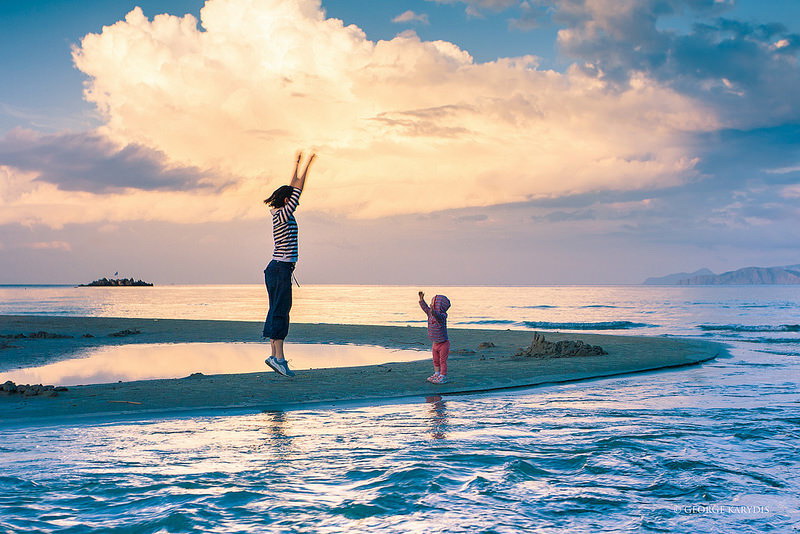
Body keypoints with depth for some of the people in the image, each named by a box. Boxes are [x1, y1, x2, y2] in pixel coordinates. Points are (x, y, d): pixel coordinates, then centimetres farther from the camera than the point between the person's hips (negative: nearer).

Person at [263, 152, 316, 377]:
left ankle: (275, 355, 10)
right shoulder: (283, 214, -11)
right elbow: (298, 189, -9)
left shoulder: (280, 213, 13)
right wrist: (307, 165, -2)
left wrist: (297, 165, 28)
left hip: (276, 269, 10)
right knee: (280, 311, -11)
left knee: (277, 312, 9)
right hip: (281, 269, -10)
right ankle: (278, 356, -13)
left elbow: (292, 189, 23)